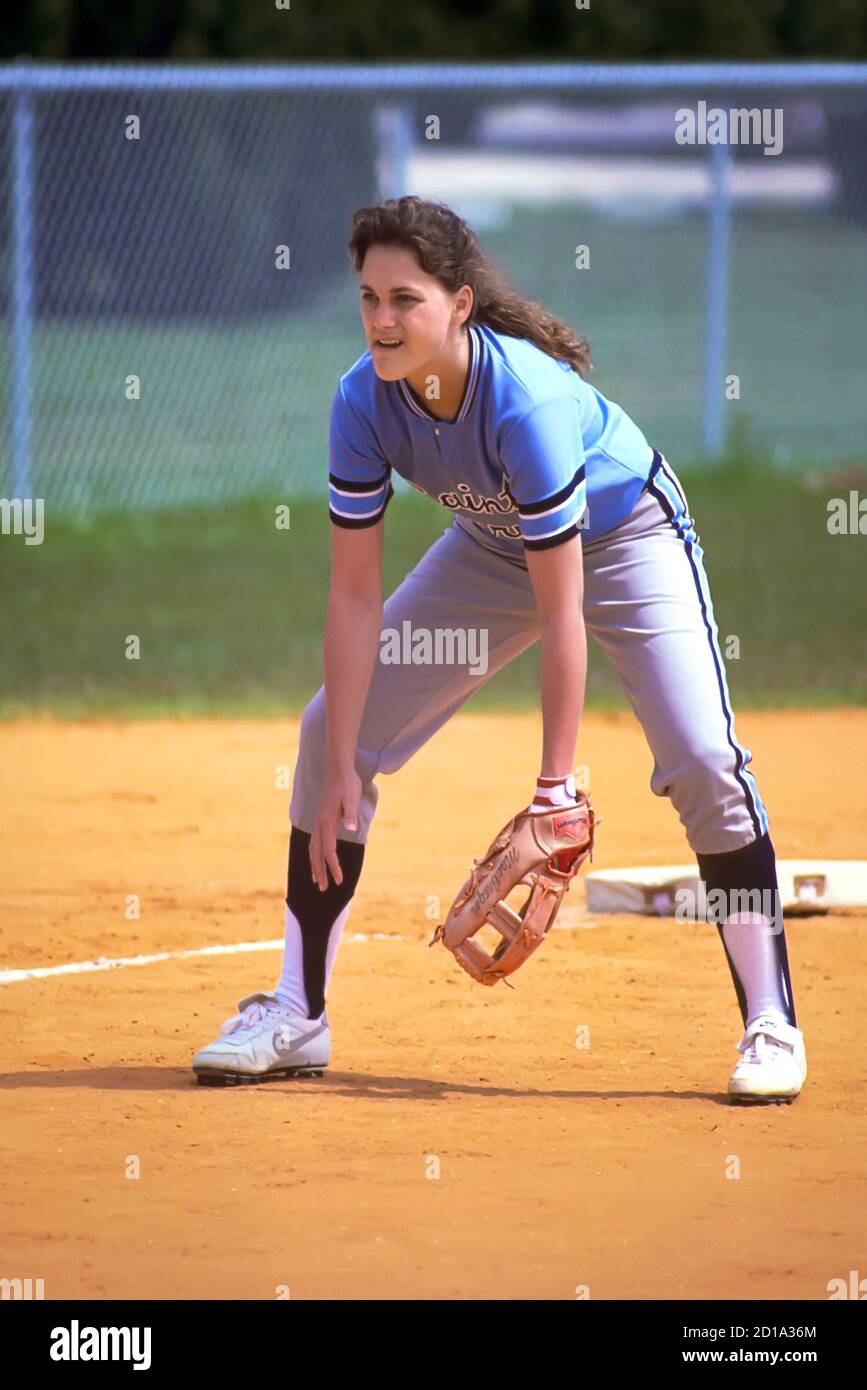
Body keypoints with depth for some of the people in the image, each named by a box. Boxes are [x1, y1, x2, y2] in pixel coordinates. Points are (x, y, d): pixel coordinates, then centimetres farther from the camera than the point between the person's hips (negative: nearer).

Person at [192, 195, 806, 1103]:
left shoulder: (527, 399, -39)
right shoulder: (365, 401, -24)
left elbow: (561, 614, -35)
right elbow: (355, 593, -19)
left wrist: (556, 782, -33)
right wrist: (341, 772, -22)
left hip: (625, 540, -5)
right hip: (494, 546, 5)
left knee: (700, 757, -23)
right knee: (331, 731, -2)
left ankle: (771, 1025, -11)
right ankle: (296, 1015, 8)